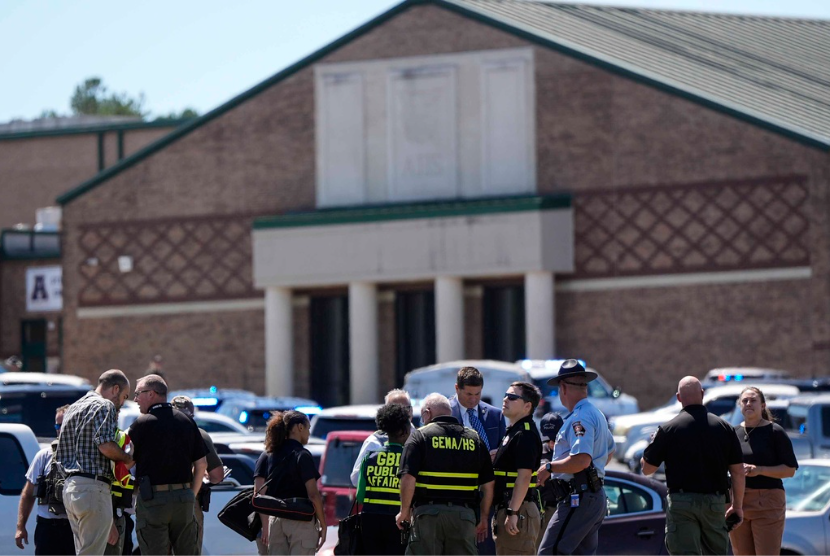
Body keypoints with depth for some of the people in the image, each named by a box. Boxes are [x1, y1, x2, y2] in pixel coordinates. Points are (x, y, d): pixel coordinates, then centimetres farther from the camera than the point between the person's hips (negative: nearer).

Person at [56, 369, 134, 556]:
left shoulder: (73, 408, 24)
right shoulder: (105, 406, -5)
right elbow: (106, 445, -19)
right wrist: (128, 460, -2)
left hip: (70, 486, 9)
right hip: (93, 486, -9)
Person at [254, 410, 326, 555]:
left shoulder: (267, 456, 9)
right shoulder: (302, 455, -8)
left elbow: (258, 494, 5)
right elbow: (313, 495, -13)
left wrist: (265, 525, 10)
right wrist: (323, 525, -5)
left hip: (275, 521, 6)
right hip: (301, 522, -6)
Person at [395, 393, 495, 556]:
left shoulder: (420, 436, 0)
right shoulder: (474, 439, 12)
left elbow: (408, 478, -10)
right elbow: (488, 485, 11)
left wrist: (404, 511, 2)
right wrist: (483, 517, 20)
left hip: (428, 513, -3)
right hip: (464, 515, 3)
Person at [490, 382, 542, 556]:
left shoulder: (525, 435, -14)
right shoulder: (513, 432, 19)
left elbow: (524, 476, -22)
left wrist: (512, 513, -26)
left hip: (519, 510, -11)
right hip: (506, 509, 11)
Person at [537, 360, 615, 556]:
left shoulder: (580, 419, -16)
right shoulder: (596, 414, 19)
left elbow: (581, 460, -28)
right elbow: (609, 450, 36)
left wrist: (549, 467, -16)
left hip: (578, 500, -11)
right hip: (595, 497, 11)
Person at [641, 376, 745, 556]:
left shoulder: (668, 429, -4)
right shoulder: (724, 427, 3)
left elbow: (647, 468, 3)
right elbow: (738, 472, 4)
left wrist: (652, 443, 22)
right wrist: (737, 506, 15)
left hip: (681, 502, -3)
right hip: (715, 501, 3)